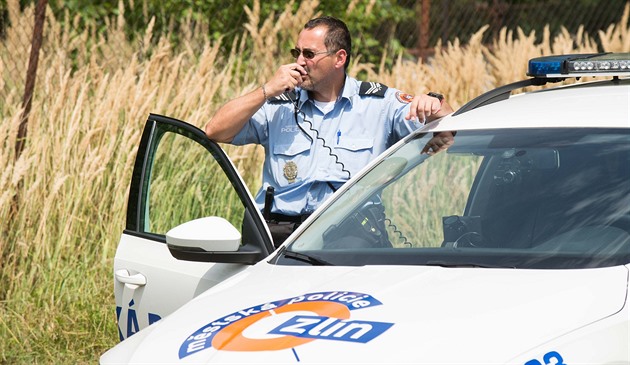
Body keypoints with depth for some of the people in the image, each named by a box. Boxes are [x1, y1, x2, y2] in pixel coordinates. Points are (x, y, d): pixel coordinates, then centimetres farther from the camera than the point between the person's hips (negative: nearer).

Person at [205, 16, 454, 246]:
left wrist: (434, 105, -17)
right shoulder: (279, 106, 15)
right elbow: (215, 132, 7)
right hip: (279, 231, 1)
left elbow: (449, 133, 6)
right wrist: (266, 91, 1)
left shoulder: (380, 103, 11)